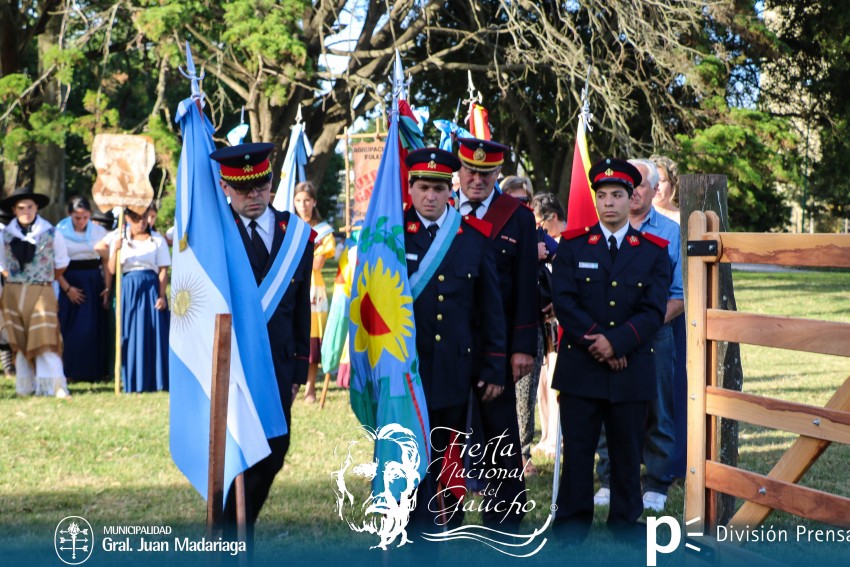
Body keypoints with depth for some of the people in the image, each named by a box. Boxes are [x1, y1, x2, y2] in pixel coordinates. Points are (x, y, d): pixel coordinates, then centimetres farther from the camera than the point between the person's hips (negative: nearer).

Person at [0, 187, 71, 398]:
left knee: (45, 339, -12)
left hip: (41, 292, -3)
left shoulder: (51, 233, -3)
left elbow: (61, 264, 8)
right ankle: (25, 386, 14)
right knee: (19, 341, 6)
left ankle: (56, 386, -12)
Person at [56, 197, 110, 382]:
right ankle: (72, 372, 3)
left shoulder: (99, 231, 5)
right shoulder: (60, 232, 0)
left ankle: (95, 371, 7)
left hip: (94, 283, 2)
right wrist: (67, 288, -11)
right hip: (70, 282, -2)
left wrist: (107, 287, -6)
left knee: (95, 329, -1)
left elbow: (106, 261, 4)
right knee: (71, 330, -3)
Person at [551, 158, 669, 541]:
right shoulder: (572, 246, 5)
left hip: (632, 368, 1)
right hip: (580, 366, 0)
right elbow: (563, 301, -4)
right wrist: (596, 341, -14)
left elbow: (654, 310, -3)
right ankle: (572, 522, 11)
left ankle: (626, 521, 18)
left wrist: (616, 342, -15)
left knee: (627, 449, 7)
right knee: (577, 448, 2)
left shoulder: (654, 251, 6)